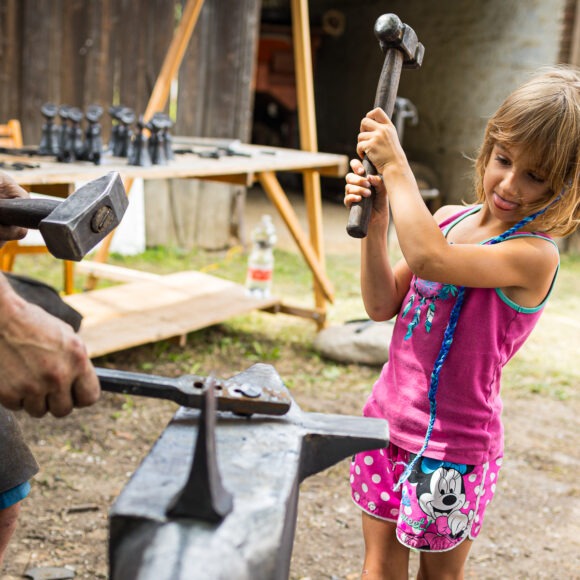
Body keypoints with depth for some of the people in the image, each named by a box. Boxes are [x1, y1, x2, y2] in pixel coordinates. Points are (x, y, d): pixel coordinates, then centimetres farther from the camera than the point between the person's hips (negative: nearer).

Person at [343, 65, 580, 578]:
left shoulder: (536, 254, -20)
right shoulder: (449, 220, 2)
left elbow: (428, 259, -36)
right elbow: (383, 306, 2)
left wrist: (395, 166, -26)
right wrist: (375, 224, -10)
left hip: (452, 442, -5)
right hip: (388, 418, 6)